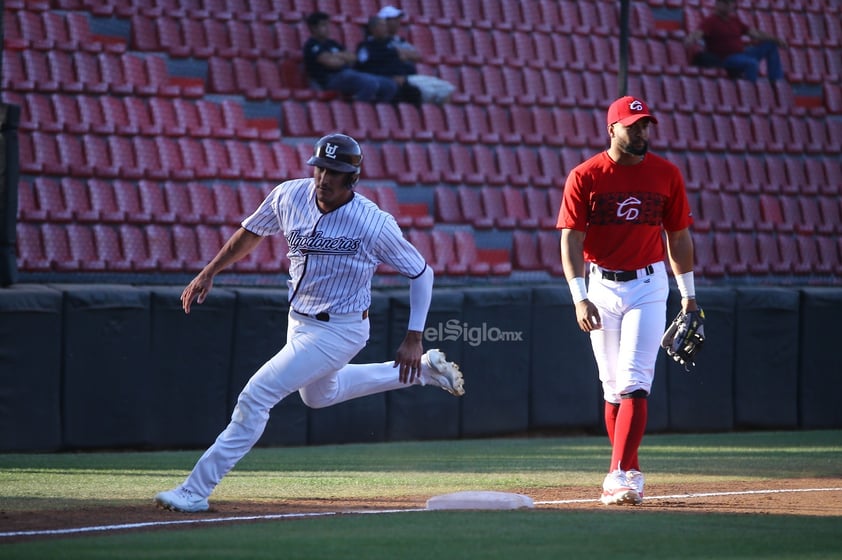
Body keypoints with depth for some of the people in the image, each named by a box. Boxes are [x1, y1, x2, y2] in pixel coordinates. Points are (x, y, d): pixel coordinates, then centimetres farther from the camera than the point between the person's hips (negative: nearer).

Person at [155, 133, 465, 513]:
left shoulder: (375, 225, -25)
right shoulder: (289, 196, -11)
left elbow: (421, 272, -13)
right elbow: (252, 232, 9)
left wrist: (413, 339, -16)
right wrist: (209, 272, 8)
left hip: (339, 330, -8)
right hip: (299, 321, 8)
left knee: (255, 396, -13)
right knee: (319, 395, 31)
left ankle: (197, 489, -7)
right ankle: (423, 370, 40)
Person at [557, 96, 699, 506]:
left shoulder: (666, 175, 1)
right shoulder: (585, 176, -5)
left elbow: (678, 236, 10)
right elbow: (571, 239, -9)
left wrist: (688, 294, 10)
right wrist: (580, 297, -19)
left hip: (649, 287, 0)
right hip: (602, 287, 1)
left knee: (634, 383, -12)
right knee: (613, 388, 7)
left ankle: (619, 479, -18)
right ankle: (630, 474, 18)